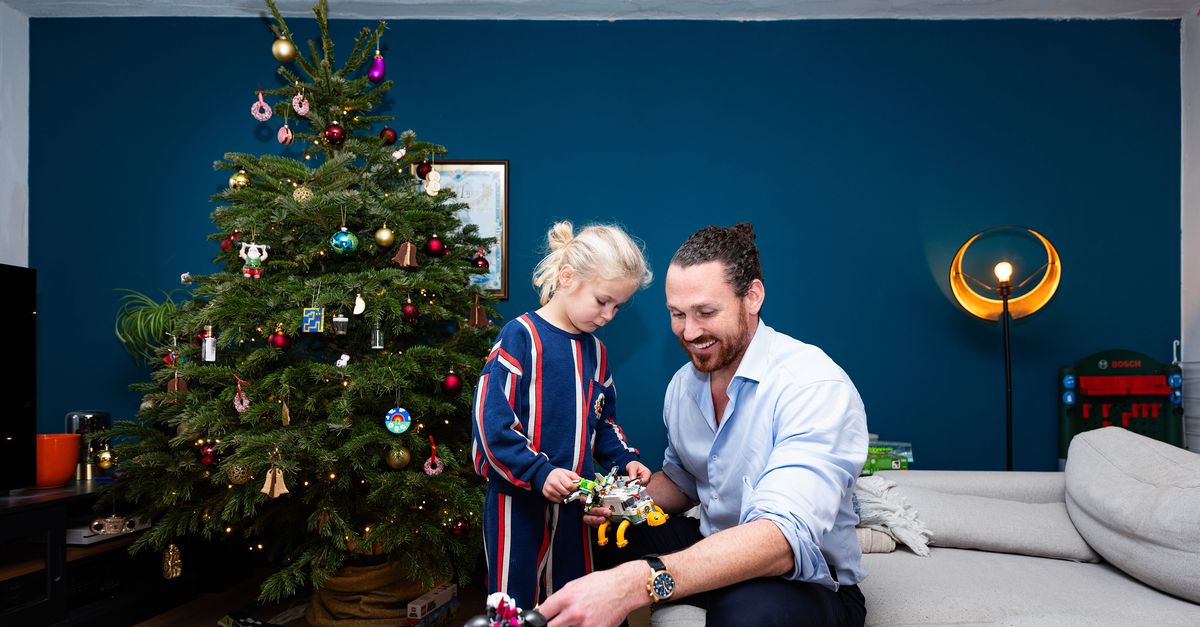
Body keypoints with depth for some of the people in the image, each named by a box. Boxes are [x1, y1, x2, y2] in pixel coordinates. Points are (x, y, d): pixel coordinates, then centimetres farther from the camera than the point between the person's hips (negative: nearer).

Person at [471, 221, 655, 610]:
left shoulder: (595, 351, 8)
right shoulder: (520, 337, -13)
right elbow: (491, 421, -18)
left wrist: (624, 458, 2)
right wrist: (539, 472, -23)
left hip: (571, 502, 7)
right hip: (517, 501, -6)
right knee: (516, 605, 7)